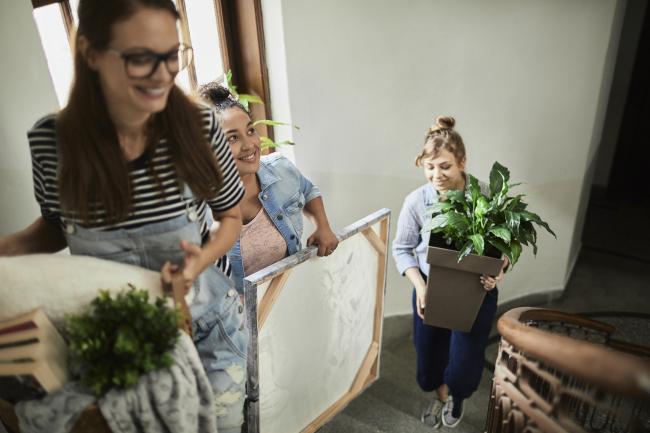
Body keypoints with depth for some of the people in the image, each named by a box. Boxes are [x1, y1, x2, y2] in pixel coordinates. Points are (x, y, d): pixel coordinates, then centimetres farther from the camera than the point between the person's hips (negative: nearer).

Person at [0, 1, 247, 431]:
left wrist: (202, 259, -24)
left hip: (208, 325, 0)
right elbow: (56, 226, 4)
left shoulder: (199, 126, -19)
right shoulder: (50, 140, -15)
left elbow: (231, 218, -5)